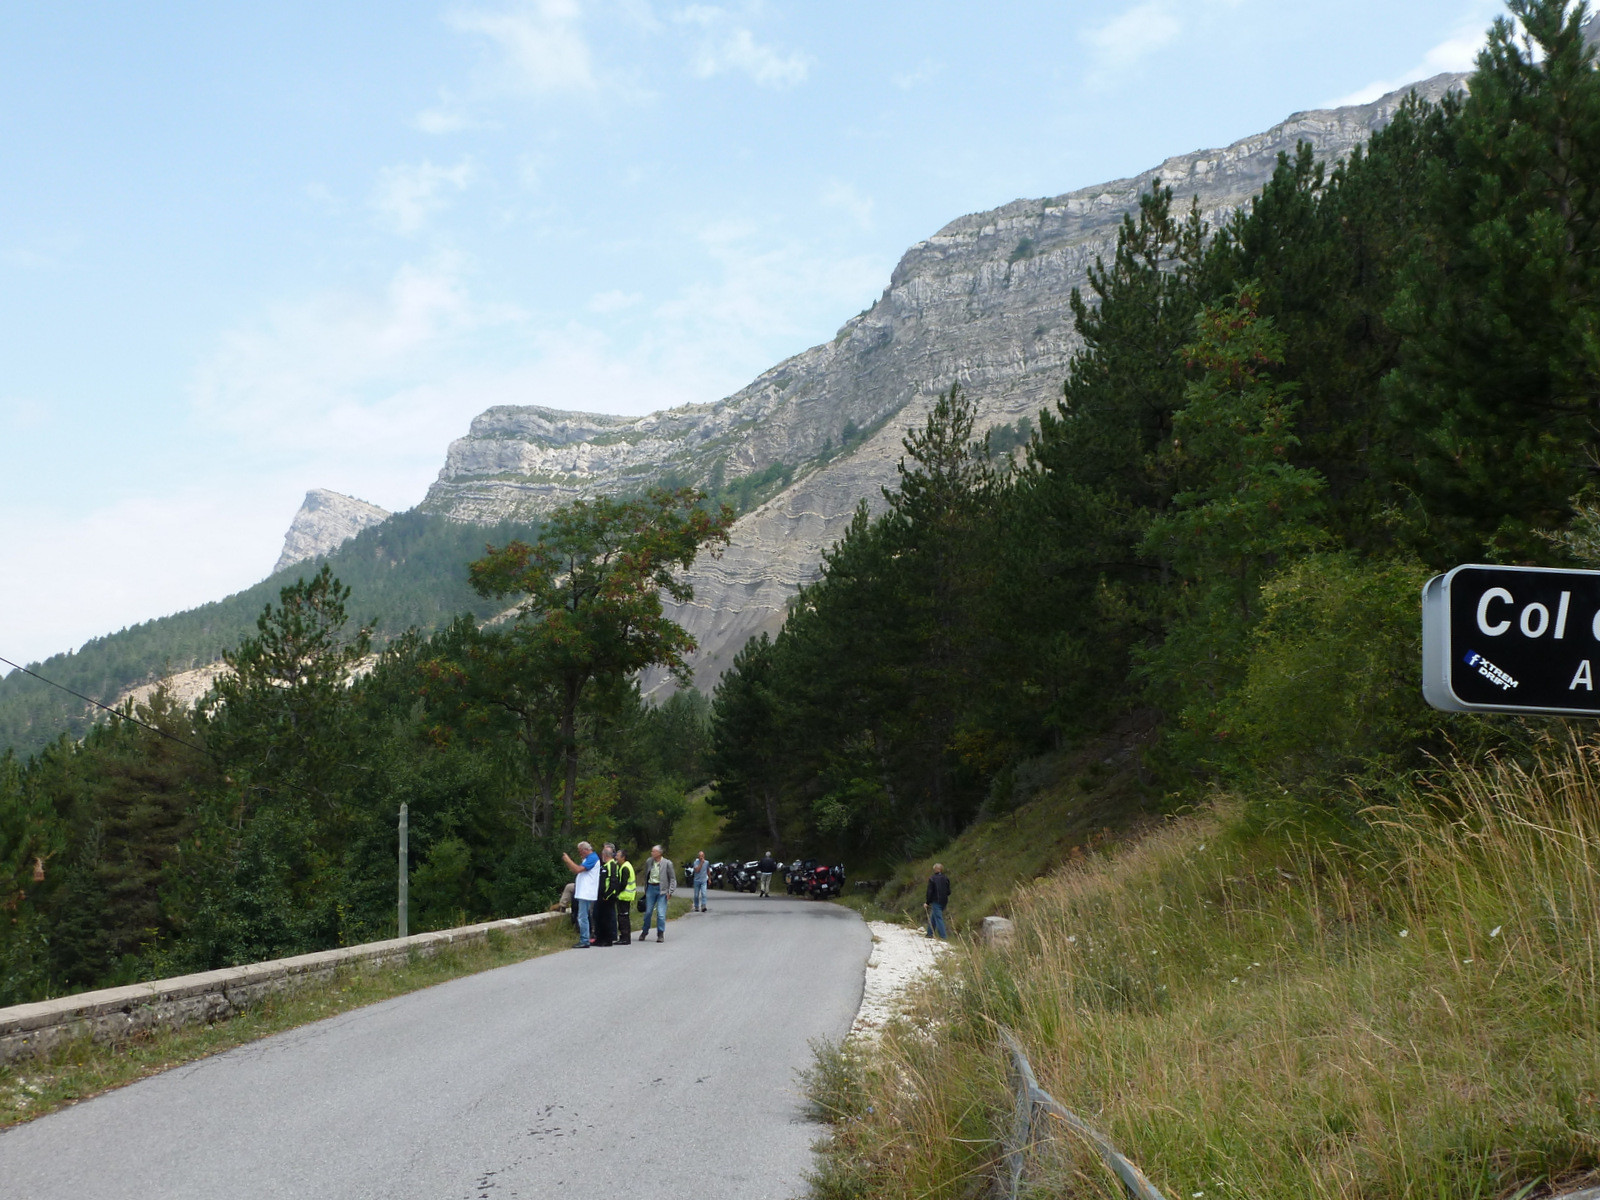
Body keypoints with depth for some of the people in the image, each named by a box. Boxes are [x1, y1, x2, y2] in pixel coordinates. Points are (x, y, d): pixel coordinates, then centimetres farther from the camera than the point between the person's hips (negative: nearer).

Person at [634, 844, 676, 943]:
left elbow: (672, 878, -1)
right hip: (651, 887, 3)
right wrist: (645, 889, 14)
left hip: (662, 889, -3)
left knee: (661, 913, -5)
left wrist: (670, 892, -7)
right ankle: (644, 932, 22)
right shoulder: (649, 862, 5)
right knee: (648, 912, 7)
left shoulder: (667, 863, -6)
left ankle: (661, 934, 5)